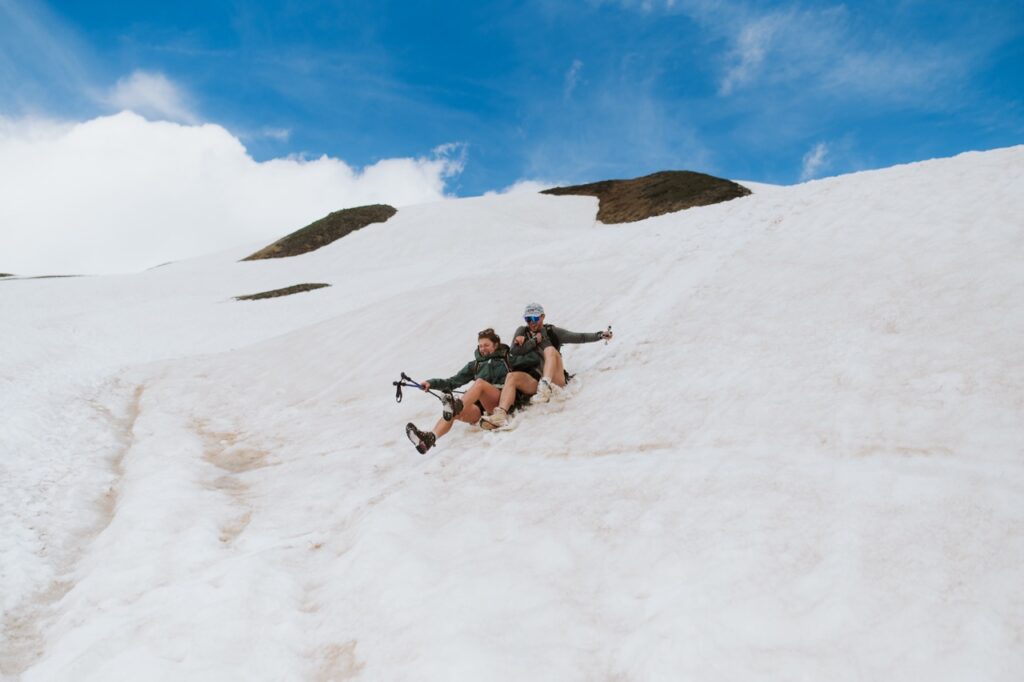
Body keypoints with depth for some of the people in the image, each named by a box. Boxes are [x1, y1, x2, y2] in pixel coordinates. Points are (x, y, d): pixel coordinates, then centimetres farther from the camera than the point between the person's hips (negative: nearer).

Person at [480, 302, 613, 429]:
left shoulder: (552, 332, 14)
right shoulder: (522, 331, 19)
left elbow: (579, 337, 8)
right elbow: (512, 353, 5)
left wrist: (600, 335, -2)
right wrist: (535, 340, 4)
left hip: (555, 380, -2)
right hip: (534, 381, 2)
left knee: (550, 350, -24)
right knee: (512, 376, -26)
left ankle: (546, 387, -48)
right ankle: (501, 415, -46)